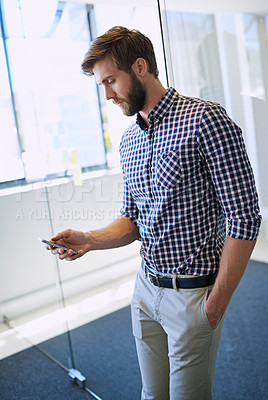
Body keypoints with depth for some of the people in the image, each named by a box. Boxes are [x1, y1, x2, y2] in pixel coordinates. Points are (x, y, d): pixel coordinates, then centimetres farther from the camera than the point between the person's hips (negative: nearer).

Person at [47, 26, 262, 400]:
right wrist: (89, 239, -5)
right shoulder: (128, 140, 8)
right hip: (146, 286, 7)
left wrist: (217, 303, -14)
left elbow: (244, 219, -17)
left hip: (193, 294, -6)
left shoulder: (206, 120, -16)